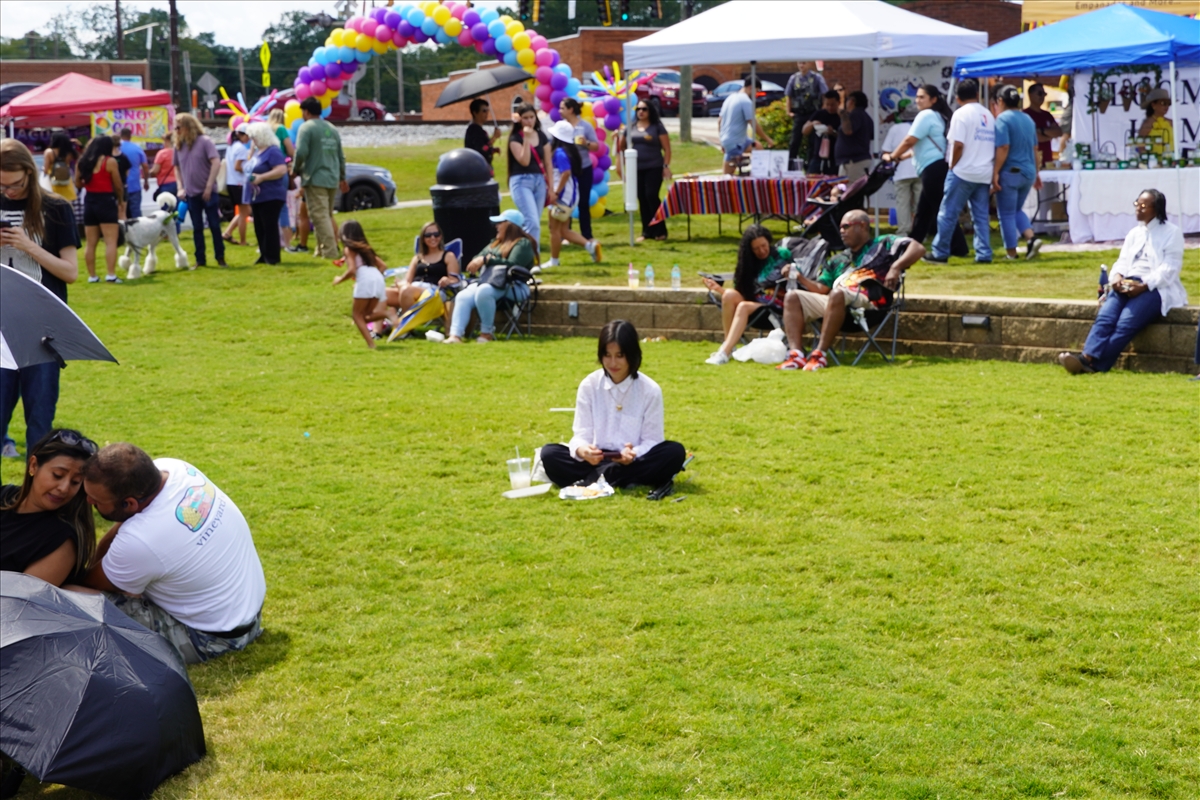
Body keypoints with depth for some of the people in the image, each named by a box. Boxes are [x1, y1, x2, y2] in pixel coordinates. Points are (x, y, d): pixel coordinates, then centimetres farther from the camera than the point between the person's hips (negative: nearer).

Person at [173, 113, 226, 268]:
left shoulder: (204, 141, -8)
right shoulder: (179, 145, 6)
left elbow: (216, 163, -13)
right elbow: (177, 167, 15)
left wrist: (209, 187, -17)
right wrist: (181, 187, 3)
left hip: (208, 192, -4)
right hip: (191, 194, 4)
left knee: (214, 226, 1)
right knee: (197, 228, 7)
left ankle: (220, 257, 11)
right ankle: (200, 260, 13)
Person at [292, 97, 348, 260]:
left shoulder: (307, 127, -7)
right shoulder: (332, 129, 15)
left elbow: (301, 152, -18)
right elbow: (341, 156, 18)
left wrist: (295, 169, -1)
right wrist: (342, 178, 28)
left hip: (315, 179, -7)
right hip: (332, 179, 7)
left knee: (320, 216, -8)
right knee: (327, 215, 16)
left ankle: (330, 251, -15)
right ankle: (322, 249, 20)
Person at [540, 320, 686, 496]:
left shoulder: (650, 390, -6)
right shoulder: (589, 385, -2)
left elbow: (652, 440, -5)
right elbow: (581, 434, -3)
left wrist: (634, 455, -28)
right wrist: (582, 450, -28)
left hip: (634, 462, -1)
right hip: (597, 461, 1)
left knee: (675, 452, -29)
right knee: (549, 453, -23)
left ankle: (594, 480, -30)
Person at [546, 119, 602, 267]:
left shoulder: (559, 152, -17)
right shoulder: (569, 150, 10)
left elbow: (566, 173, -27)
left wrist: (556, 192, -22)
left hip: (563, 194, -9)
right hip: (570, 194, 9)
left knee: (555, 228, 2)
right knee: (564, 230, 14)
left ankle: (554, 261, 11)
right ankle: (590, 245, 5)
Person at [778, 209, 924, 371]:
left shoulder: (882, 244, 14)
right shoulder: (838, 260, 32)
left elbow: (918, 248, 0)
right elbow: (821, 289, 24)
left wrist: (895, 267, -16)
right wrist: (800, 278, 8)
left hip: (867, 301, -7)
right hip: (834, 301, 7)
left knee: (837, 294, -38)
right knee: (792, 297, -7)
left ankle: (819, 355, -39)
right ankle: (796, 354, -26)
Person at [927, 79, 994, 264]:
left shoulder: (961, 114, -8)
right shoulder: (989, 115, 13)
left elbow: (958, 145, -16)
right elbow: (994, 145, 13)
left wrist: (952, 167, -3)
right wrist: (992, 174, 18)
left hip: (963, 172, -6)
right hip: (984, 174, 6)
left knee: (948, 213, 1)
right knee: (981, 216, 8)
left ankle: (940, 253, 3)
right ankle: (984, 254, 4)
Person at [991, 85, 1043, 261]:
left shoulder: (1002, 119, -12)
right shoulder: (1028, 119, 10)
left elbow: (1003, 148, -20)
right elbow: (1035, 149, 15)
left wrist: (995, 173, -17)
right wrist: (1036, 173, 22)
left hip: (1010, 172, -7)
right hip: (1028, 172, 7)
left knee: (1007, 214, 4)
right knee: (1017, 210, 22)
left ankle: (1011, 252, 7)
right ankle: (1031, 238, 1)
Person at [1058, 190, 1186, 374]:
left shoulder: (1172, 233, 4)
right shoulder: (1134, 233, 25)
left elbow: (1170, 268, -8)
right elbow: (1122, 261, 15)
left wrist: (1143, 286, -20)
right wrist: (1117, 277, -10)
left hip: (1155, 288, -5)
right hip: (1127, 285, 6)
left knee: (1126, 323, -29)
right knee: (1104, 316, -24)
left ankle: (1097, 365, -36)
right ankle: (1088, 356, -43)